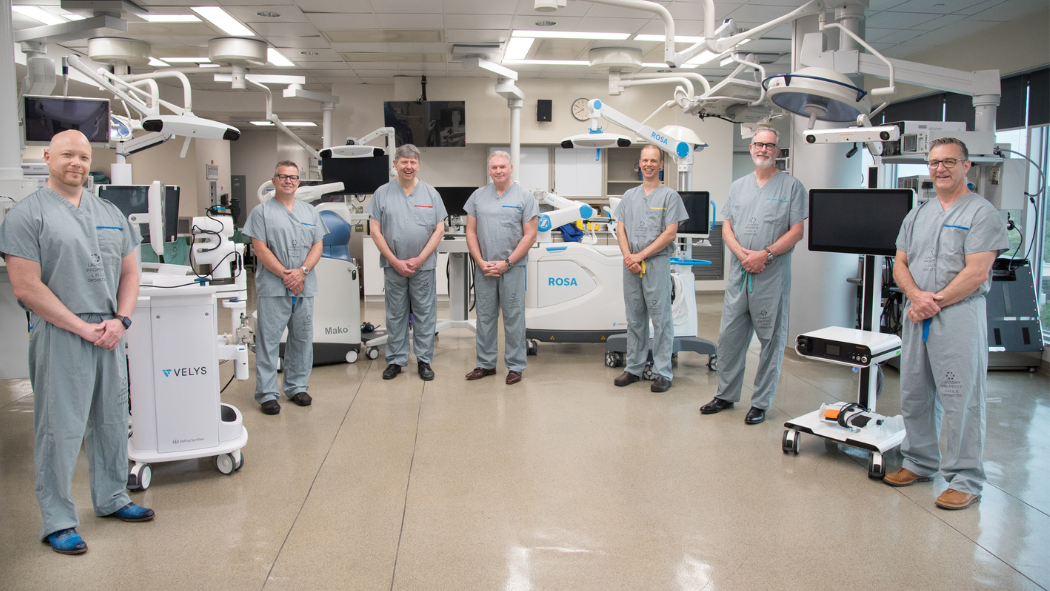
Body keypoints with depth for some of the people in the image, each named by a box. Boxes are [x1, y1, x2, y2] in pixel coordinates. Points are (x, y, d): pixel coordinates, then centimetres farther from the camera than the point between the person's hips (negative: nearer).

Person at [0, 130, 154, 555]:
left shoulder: (111, 214, 13)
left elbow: (129, 273, 14)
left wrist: (120, 320, -2)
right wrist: (82, 328, -14)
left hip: (110, 336, 6)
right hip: (59, 339, -6)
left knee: (112, 422, 15)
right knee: (60, 430, 1)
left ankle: (111, 499, 31)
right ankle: (58, 521, 13)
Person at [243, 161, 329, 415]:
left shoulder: (310, 212, 14)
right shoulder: (262, 212, 2)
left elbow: (318, 246, 7)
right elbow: (260, 249, -6)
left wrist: (302, 271, -9)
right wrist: (284, 274, -13)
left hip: (304, 287, 4)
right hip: (273, 288, -4)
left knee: (302, 338, 10)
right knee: (269, 339, -3)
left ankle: (297, 387, 22)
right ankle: (267, 393, 3)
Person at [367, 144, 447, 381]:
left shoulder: (430, 193, 4)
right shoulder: (383, 193, 2)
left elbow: (439, 230, 0)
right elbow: (375, 231, -1)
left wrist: (419, 259, -9)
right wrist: (395, 261, -8)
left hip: (424, 266, 0)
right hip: (393, 266, 0)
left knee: (425, 314, 5)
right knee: (395, 314, 8)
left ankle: (424, 360, 15)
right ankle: (395, 360, 18)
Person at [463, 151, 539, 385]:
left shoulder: (524, 197, -2)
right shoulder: (478, 196, 9)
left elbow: (530, 236, -6)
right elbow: (471, 232, 8)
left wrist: (506, 263, -11)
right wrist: (481, 262, -3)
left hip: (512, 267, -3)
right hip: (484, 268, 4)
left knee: (513, 318, 1)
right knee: (485, 317, 10)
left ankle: (515, 366, 11)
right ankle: (486, 364, 21)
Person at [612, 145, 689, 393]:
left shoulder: (670, 196, 1)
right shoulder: (629, 196, 16)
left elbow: (670, 233, -8)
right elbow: (621, 229, 11)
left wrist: (641, 255, -11)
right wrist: (628, 256, -7)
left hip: (657, 263, -5)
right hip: (631, 264, 5)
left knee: (660, 318, -4)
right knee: (634, 318, 10)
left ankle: (662, 372, 1)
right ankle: (634, 368, 19)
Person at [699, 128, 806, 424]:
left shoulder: (791, 186, 0)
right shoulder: (738, 186, 14)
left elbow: (797, 231, -6)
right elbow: (727, 228, 10)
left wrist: (766, 254, -16)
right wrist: (741, 254, -8)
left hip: (772, 277, -4)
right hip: (739, 274, 4)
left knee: (771, 341, 3)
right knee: (729, 336, 8)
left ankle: (761, 402, 13)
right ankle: (726, 394, 21)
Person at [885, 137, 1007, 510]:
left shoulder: (981, 213, -4)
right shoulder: (917, 215, 17)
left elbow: (976, 273, -13)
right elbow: (900, 265, 12)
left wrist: (935, 302, -12)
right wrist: (916, 295, -7)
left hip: (959, 316, -7)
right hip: (916, 318, 7)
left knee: (960, 400, -4)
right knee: (913, 395, 13)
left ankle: (965, 480, 5)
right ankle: (919, 463, 27)